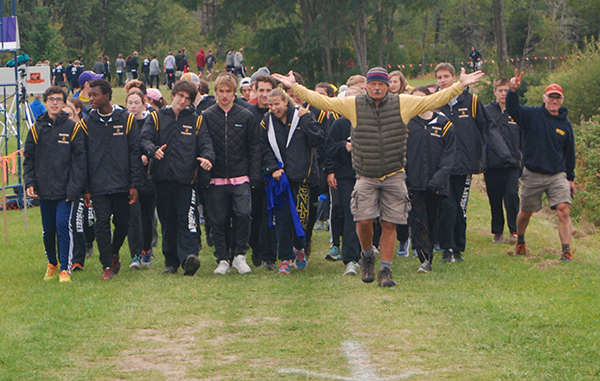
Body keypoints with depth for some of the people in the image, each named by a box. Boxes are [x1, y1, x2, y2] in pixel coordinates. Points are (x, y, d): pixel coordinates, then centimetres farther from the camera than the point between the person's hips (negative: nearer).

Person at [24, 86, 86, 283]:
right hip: (44, 190, 3)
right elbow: (29, 159, 10)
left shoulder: (72, 128, 1)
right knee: (48, 230, 9)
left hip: (65, 190, -3)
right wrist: (29, 183, -3)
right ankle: (52, 263, 30)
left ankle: (65, 268, -6)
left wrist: (75, 187, -11)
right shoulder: (36, 128, 8)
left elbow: (79, 160, -2)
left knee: (63, 227, -12)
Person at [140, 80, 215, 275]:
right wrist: (153, 150, -24)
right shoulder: (156, 117, 11)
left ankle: (189, 256, -26)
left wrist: (207, 157, -18)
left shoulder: (196, 121, 14)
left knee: (187, 219, -15)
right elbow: (145, 140, -1)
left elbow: (206, 144, 5)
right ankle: (171, 261, 17)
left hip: (186, 179, -1)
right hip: (162, 178, 1)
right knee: (167, 222, 8)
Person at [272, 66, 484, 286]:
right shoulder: (353, 105, 3)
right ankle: (367, 256, 19)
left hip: (394, 176, 0)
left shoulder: (403, 104, 3)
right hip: (366, 177, 0)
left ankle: (386, 269, 8)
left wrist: (460, 86, 0)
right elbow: (321, 101, 6)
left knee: (389, 225, -1)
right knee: (364, 220, -10)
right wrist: (294, 87, 2)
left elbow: (435, 100, 6)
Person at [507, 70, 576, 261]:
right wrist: (513, 91, -40)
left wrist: (570, 178, 15)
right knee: (526, 212, 12)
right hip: (532, 175, -1)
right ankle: (520, 242, 39)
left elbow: (569, 153, 14)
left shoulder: (565, 125, 6)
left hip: (557, 175, 1)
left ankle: (566, 251, -18)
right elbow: (512, 109, -20)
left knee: (563, 210, -16)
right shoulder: (532, 115, -3)